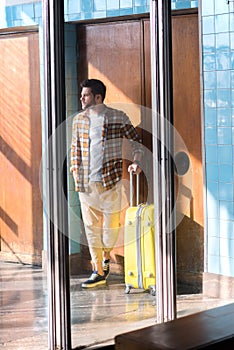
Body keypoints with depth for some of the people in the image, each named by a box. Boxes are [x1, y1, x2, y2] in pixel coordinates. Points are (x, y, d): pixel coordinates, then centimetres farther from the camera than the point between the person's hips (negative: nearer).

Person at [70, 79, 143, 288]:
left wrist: (136, 162, -12)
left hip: (110, 180, -3)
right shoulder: (79, 119, 8)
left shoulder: (118, 117, -3)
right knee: (91, 225, 4)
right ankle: (98, 272, 13)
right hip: (86, 183, 3)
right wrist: (75, 171, 8)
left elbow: (136, 142, 3)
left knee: (111, 222, 1)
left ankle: (106, 257, 30)